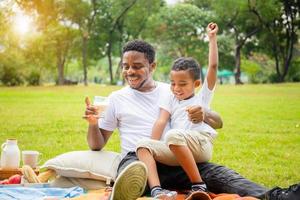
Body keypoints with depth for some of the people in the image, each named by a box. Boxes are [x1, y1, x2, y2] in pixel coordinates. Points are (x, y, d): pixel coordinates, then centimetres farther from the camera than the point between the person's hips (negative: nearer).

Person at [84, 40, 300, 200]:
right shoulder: (117, 98, 17)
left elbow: (218, 123, 16)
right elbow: (97, 145, 17)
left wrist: (203, 115, -9)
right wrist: (93, 124, -7)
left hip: (175, 161, 2)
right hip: (136, 159, -2)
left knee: (216, 172, -28)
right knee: (133, 166, -40)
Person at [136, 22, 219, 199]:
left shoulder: (203, 96, 18)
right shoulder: (170, 100, 26)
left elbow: (213, 66, 7)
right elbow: (161, 122, 10)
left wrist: (212, 38, 8)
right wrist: (153, 149, -4)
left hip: (201, 144, -5)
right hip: (178, 152, 5)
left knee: (174, 135, -34)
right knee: (143, 146, -17)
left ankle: (199, 185, -28)